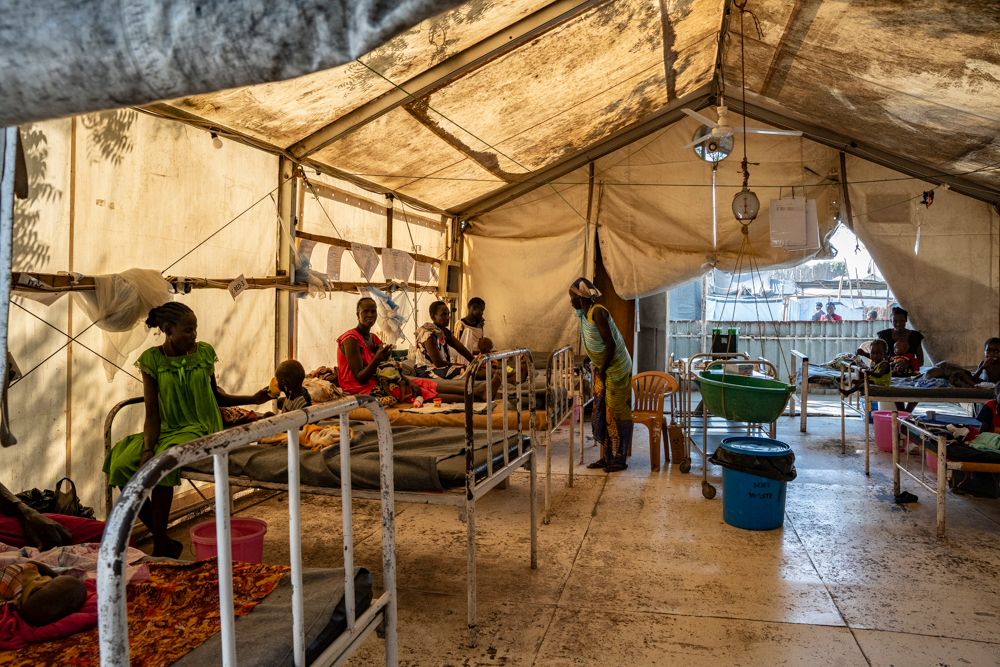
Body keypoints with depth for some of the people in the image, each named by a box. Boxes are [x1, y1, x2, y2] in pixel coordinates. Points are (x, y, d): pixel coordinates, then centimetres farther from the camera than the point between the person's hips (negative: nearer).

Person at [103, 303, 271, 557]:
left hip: (200, 429, -2)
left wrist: (252, 399, 6)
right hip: (166, 430, 2)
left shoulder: (204, 352, 2)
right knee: (121, 464, -21)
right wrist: (147, 449, -17)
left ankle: (159, 549, -19)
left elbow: (215, 395, 16)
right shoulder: (151, 359, -1)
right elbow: (152, 413, -4)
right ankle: (166, 543, -8)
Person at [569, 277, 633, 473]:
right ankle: (606, 457, 20)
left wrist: (602, 371, -17)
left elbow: (610, 344, -25)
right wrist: (596, 368, 12)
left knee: (615, 413, -1)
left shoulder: (598, 312, -22)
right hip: (603, 368, 9)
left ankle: (619, 459, 9)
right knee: (601, 412, 12)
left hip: (616, 368, -9)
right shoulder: (585, 313, 7)